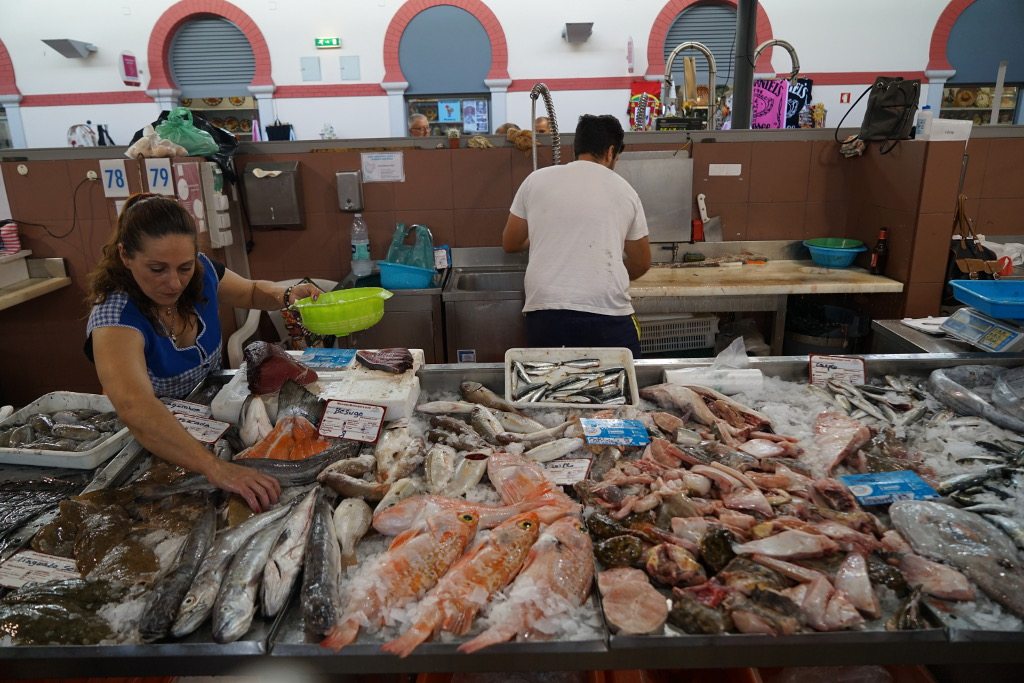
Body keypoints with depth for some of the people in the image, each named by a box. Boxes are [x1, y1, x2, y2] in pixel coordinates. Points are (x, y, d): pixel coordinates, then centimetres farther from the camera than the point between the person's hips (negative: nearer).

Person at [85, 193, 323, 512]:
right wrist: (216, 468, -59)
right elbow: (135, 409, -48)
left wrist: (286, 295, -13)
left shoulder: (202, 272, -13)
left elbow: (252, 292, 9)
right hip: (154, 446, -8)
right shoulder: (115, 317, -30)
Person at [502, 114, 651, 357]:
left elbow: (510, 243, 18)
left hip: (546, 313, 1)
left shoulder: (537, 180, 9)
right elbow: (642, 263, 18)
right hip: (608, 315, 0)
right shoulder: (624, 190, 9)